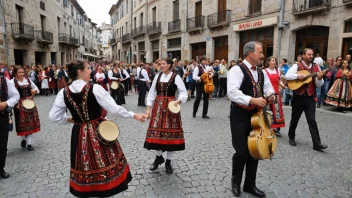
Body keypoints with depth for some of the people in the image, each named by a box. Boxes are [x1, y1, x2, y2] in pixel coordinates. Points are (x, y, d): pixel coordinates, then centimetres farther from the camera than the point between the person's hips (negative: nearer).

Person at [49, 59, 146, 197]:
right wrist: (134, 115, -4)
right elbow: (114, 109, -15)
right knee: (104, 164, 11)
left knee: (84, 167, 17)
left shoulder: (63, 92, -3)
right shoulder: (95, 88, -16)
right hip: (99, 131, -4)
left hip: (79, 134, 4)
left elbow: (53, 116, 2)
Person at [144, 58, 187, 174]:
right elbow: (152, 92, 7)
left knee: (170, 132, 2)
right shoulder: (158, 76, 7)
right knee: (156, 131, 2)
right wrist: (148, 108, 1)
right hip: (158, 106, 3)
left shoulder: (176, 77, -3)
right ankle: (159, 157, 27)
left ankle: (168, 162, 17)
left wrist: (178, 101, -23)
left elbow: (183, 93, -3)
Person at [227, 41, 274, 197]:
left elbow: (268, 87, 17)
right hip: (240, 117, -7)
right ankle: (235, 182, 26)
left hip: (256, 116, 8)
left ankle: (250, 185, 32)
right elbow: (232, 93, -26)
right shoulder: (237, 70, -14)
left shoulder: (261, 72, 11)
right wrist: (253, 100, -30)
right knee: (242, 152, -1)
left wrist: (270, 94, -6)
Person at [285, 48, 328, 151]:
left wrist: (319, 78, -16)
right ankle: (291, 137, 31)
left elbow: (319, 85, 4)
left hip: (310, 97, 2)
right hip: (298, 97, -2)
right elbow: (287, 76, -14)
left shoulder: (316, 67, 6)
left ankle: (317, 144, -1)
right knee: (295, 119, 12)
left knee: (312, 121, -3)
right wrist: (298, 76, -24)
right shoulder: (297, 66, -3)